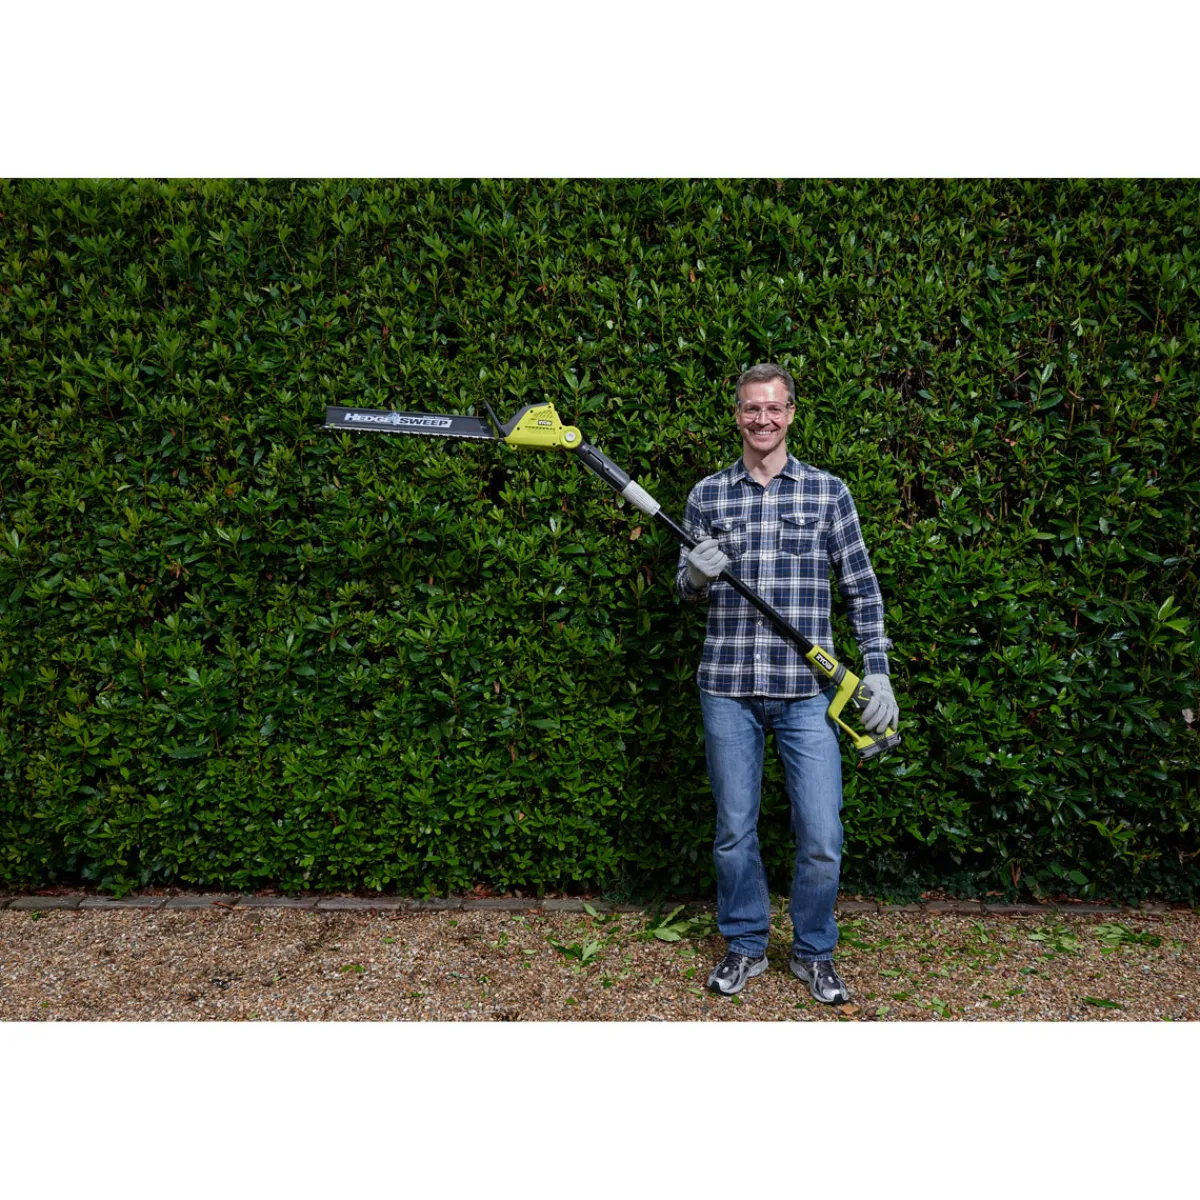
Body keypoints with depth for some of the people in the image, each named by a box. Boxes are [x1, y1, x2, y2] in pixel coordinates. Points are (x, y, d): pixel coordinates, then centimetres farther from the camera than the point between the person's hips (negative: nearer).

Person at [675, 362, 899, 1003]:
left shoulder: (828, 492, 4)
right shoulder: (707, 494, 8)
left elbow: (861, 589, 6)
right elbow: (687, 588, 13)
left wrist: (877, 672, -1)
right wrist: (696, 575, -11)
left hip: (808, 689, -1)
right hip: (728, 687, 2)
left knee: (821, 837, 0)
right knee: (734, 830, 11)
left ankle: (814, 953, 23)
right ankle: (745, 946, 30)